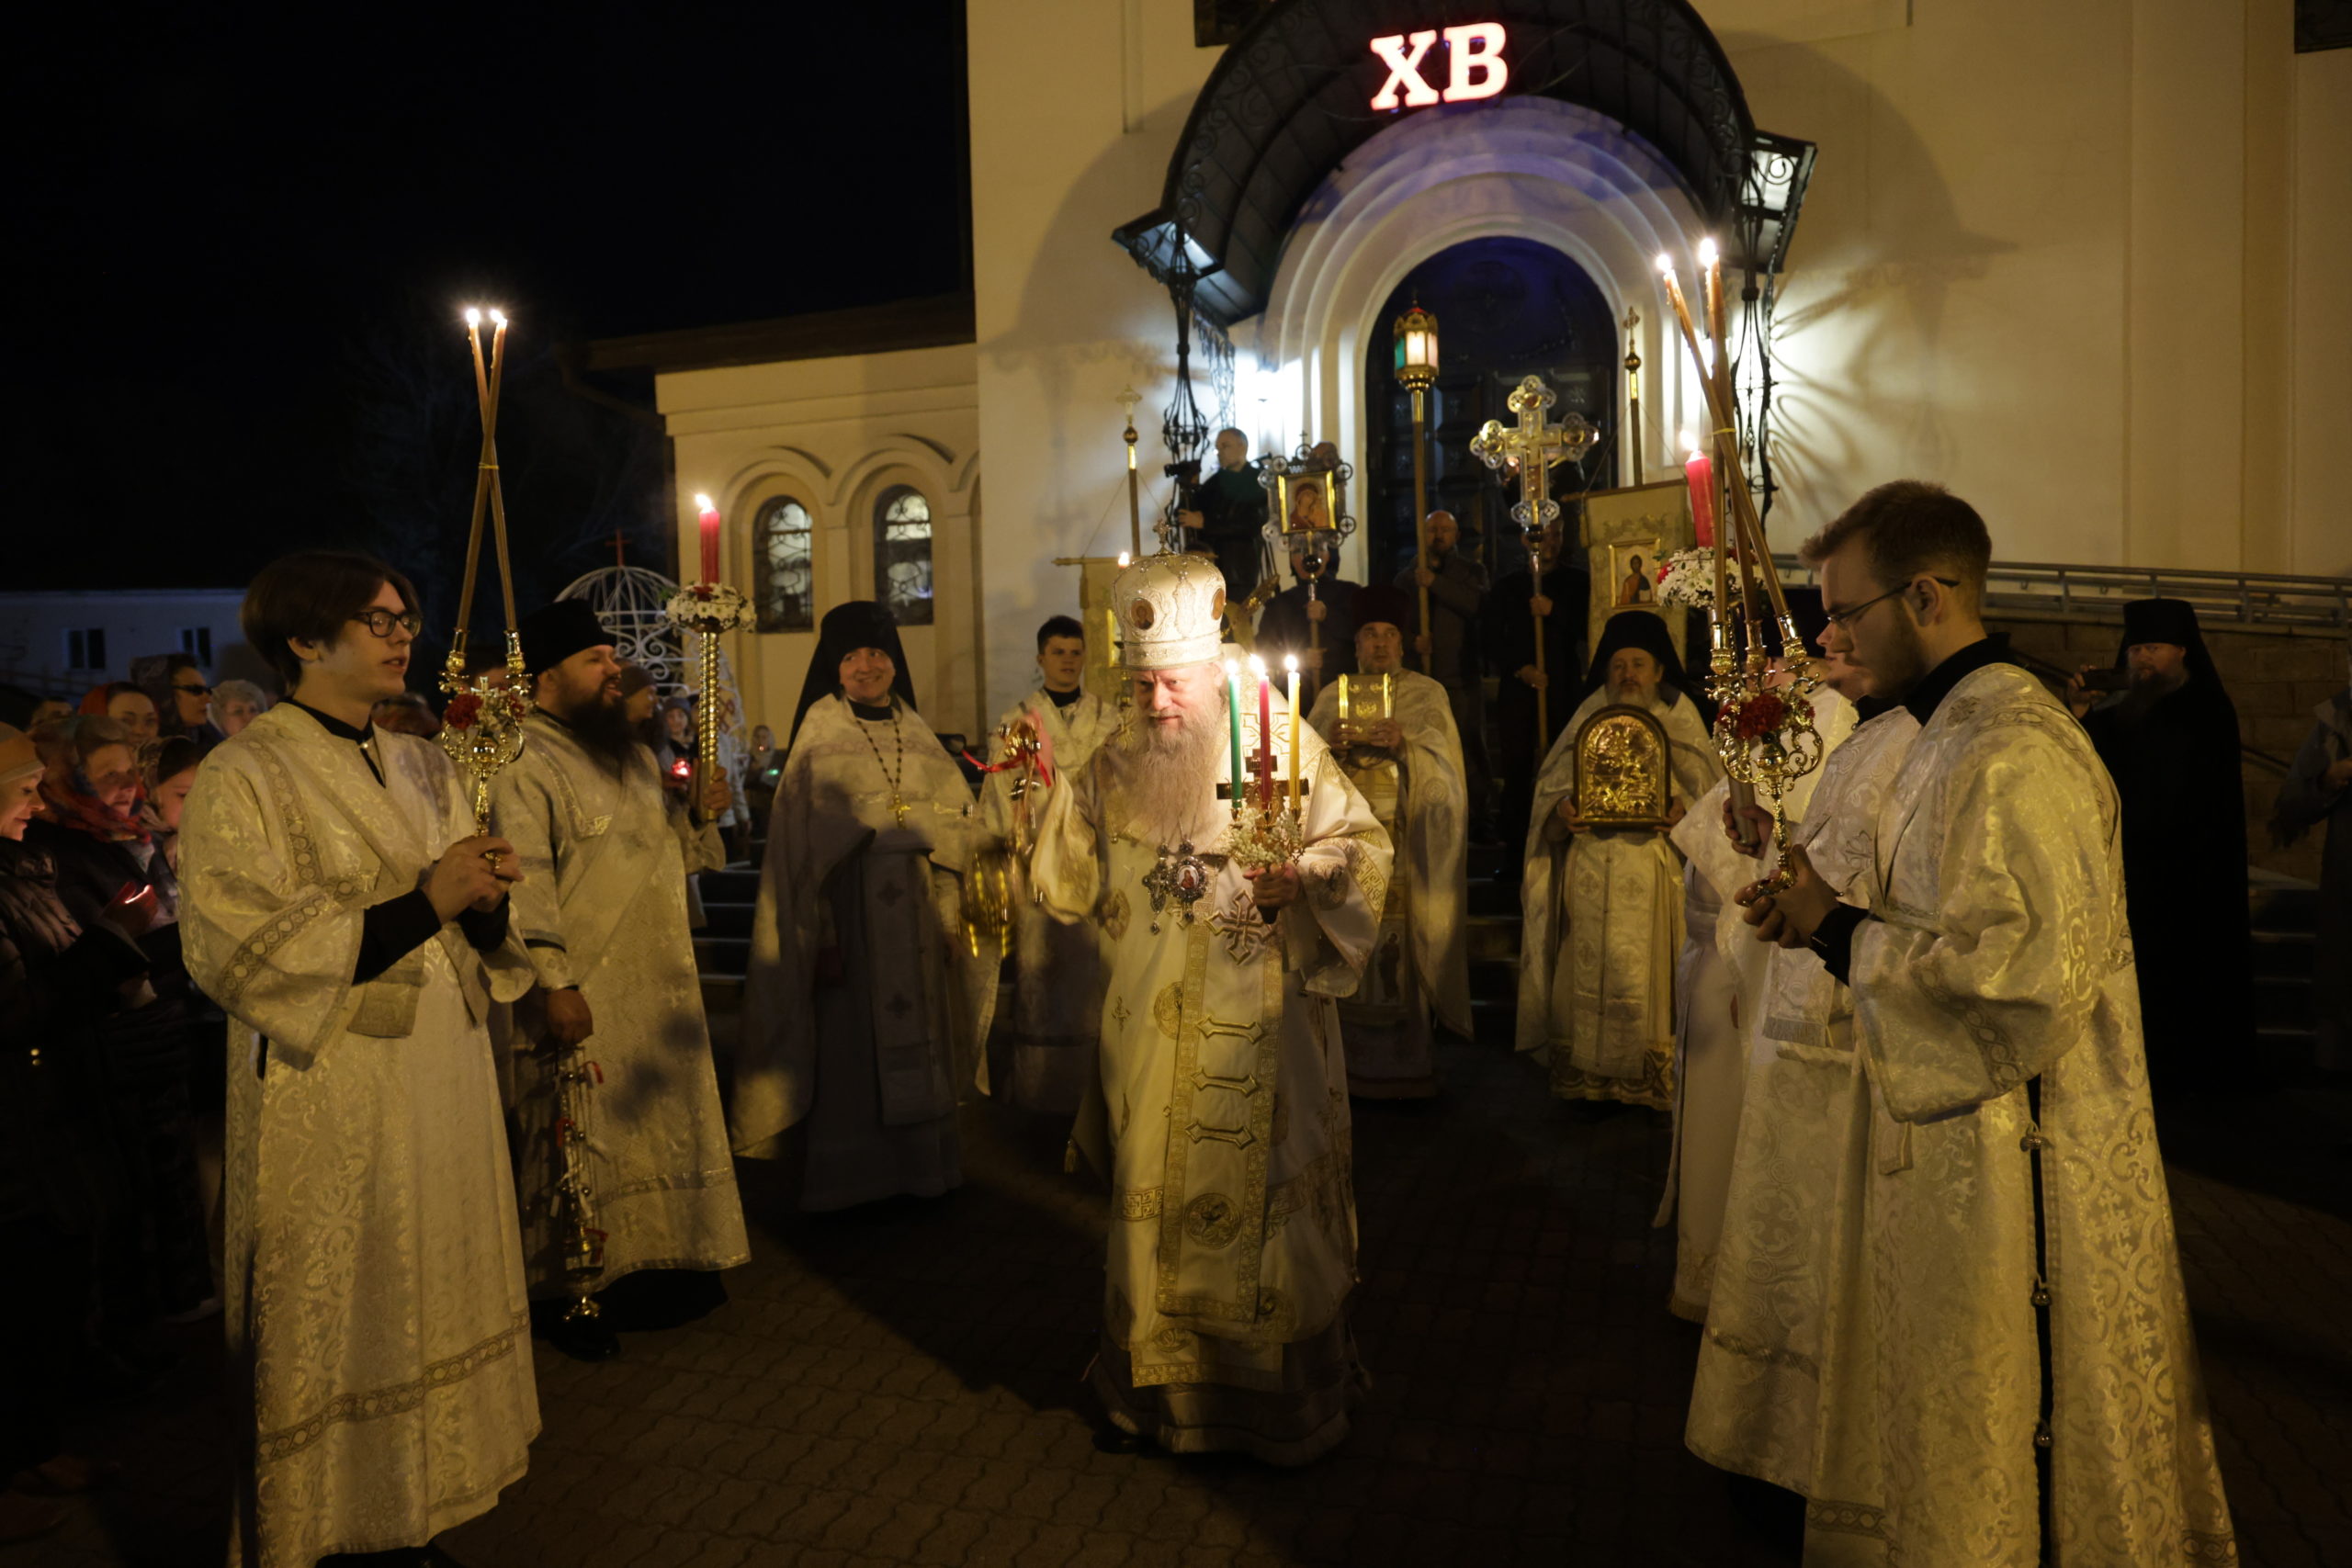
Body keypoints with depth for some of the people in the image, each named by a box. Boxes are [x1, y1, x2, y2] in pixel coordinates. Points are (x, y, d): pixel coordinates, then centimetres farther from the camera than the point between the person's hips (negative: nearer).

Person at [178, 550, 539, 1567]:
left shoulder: (421, 767, 11)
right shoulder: (243, 779, -8)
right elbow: (240, 954, -17)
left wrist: (486, 897, -9)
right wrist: (421, 901, -21)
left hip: (440, 1087, 6)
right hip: (327, 1105, -6)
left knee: (432, 1309, 11)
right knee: (337, 1330, 3)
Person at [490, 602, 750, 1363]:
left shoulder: (630, 754, 14)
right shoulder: (524, 765, -13)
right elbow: (525, 882, -20)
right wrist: (553, 981, -25)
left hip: (658, 987, 8)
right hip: (584, 995, -8)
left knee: (663, 1129, 15)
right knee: (581, 1142, 3)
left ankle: (655, 1268, 30)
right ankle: (567, 1293, 18)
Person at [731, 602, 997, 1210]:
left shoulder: (918, 737, 11)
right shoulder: (819, 741, -1)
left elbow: (956, 828, 9)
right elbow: (800, 847, -7)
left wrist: (950, 920, 2)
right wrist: (820, 937, -14)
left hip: (918, 921, 4)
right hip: (851, 917, -4)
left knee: (920, 1044, 8)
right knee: (853, 1045, 1)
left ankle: (922, 1166, 21)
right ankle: (851, 1178, 14)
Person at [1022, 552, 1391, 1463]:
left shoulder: (1284, 746, -5)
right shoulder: (1114, 771, 7)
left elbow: (1363, 845, -4)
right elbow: (1076, 892, 7)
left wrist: (1303, 880, -23)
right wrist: (1056, 797, -6)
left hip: (1259, 1030, -3)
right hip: (1152, 1036, 4)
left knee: (1262, 1199, 5)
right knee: (1156, 1204, 12)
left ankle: (1282, 1394, 24)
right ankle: (1161, 1382, 31)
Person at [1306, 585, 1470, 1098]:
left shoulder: (1427, 694, 9)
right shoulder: (1331, 696, 15)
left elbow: (1443, 766, 0)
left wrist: (1405, 744, -16)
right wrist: (1328, 745, -10)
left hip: (1405, 840, -2)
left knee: (1402, 943, -6)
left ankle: (1407, 1060, 2)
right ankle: (1357, 1057, 4)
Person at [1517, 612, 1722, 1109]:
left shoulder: (1680, 719, 8)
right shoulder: (1588, 718, 11)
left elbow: (1708, 787, 6)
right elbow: (1551, 785, 11)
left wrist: (1683, 807, -15)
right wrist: (1562, 811, -10)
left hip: (1654, 869, -1)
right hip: (1590, 868, 1)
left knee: (1645, 970, -3)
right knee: (1589, 966, 1)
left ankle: (1648, 1076, 9)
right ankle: (1587, 1072, 12)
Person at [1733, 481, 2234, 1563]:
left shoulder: (2019, 755, -22)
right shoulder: (1952, 734, 11)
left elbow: (2032, 977, -29)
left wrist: (1843, 929, -18)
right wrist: (1826, 918, 2)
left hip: (2014, 1172, -10)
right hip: (1955, 1149, 10)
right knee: (1949, 1456, 22)